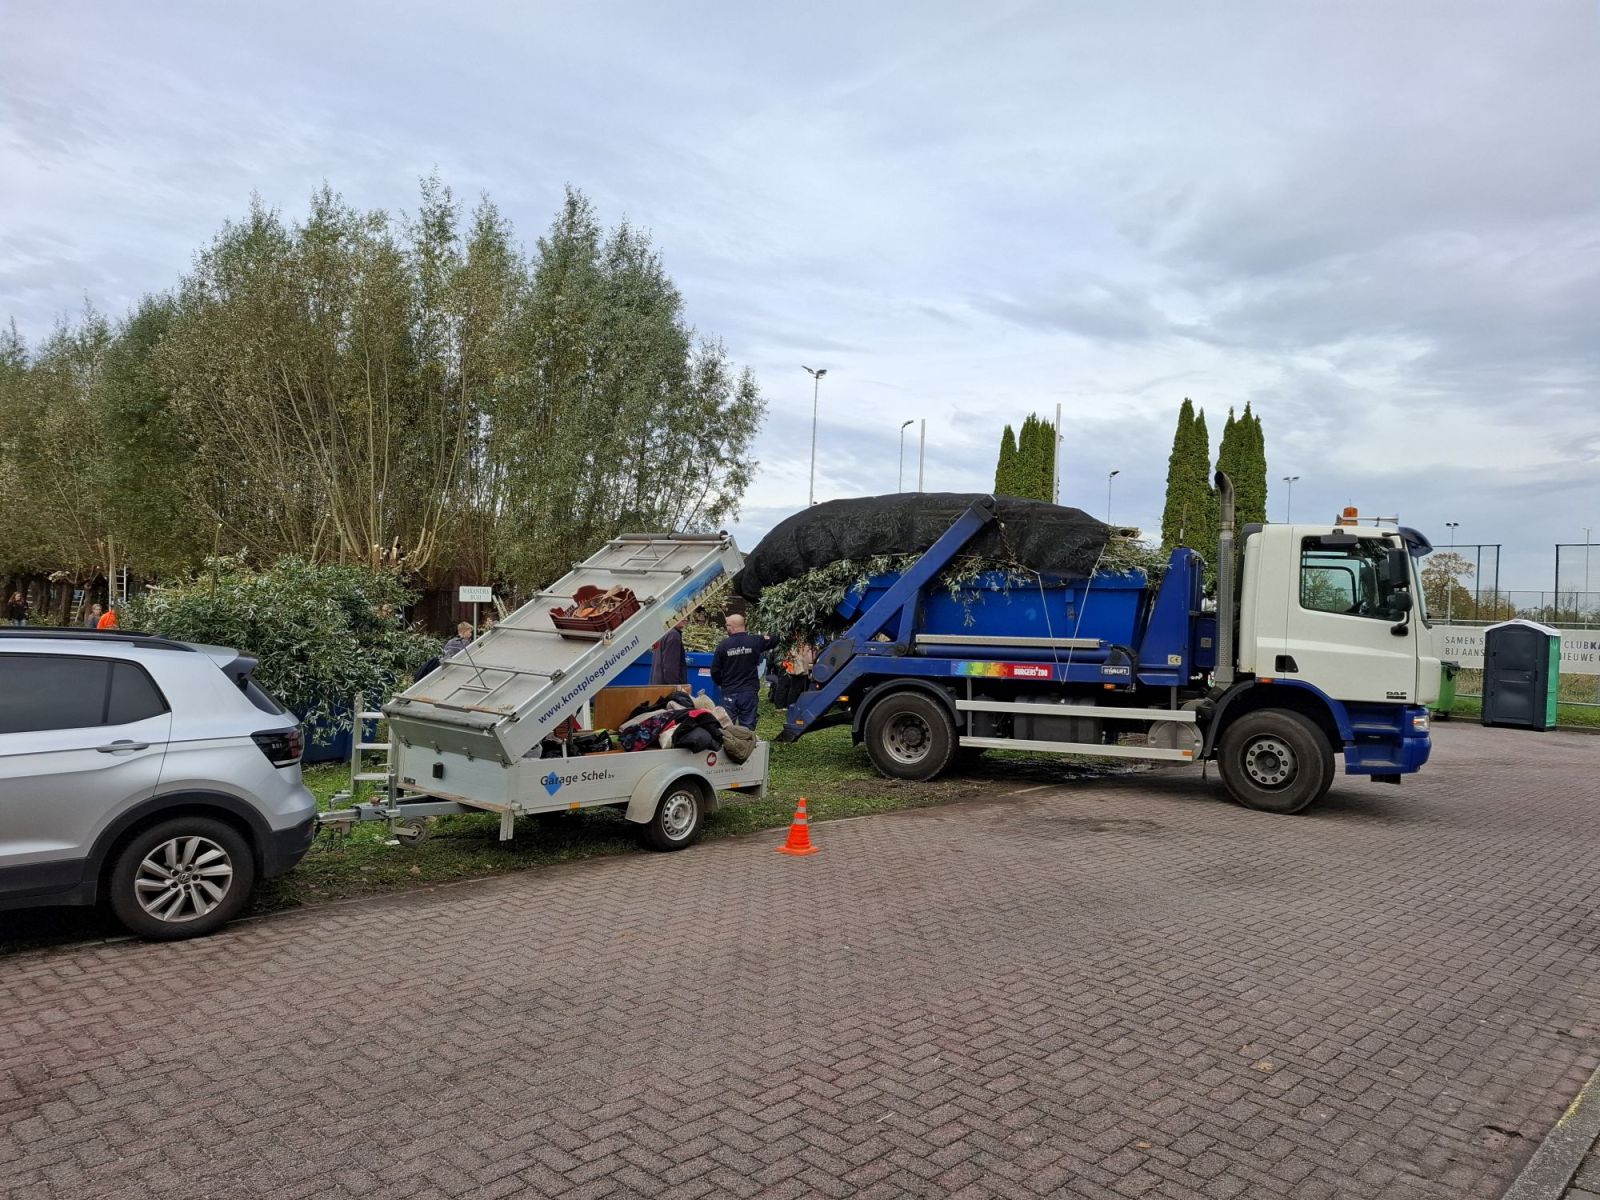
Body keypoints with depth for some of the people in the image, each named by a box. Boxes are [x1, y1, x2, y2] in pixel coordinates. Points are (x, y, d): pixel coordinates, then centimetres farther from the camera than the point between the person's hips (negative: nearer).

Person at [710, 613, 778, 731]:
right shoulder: (755, 641, -5)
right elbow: (774, 640, 13)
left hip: (729, 692, -1)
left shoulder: (723, 645, -8)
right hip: (749, 691, 1)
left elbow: (715, 670, -2)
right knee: (748, 727, 5)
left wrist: (721, 684, 14)